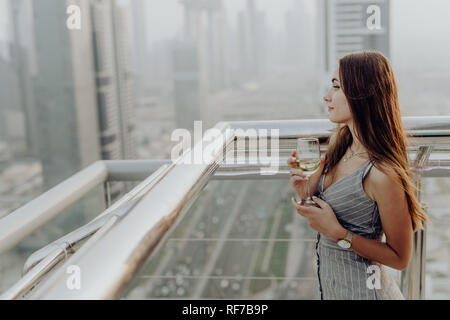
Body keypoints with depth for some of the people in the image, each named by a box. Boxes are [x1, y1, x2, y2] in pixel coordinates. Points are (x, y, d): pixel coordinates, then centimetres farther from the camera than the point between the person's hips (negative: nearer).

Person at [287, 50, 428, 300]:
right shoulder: (340, 142, -4)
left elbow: (400, 258, -18)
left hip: (361, 289, -7)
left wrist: (338, 233, -25)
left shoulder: (382, 174, -27)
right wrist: (307, 191, -13)